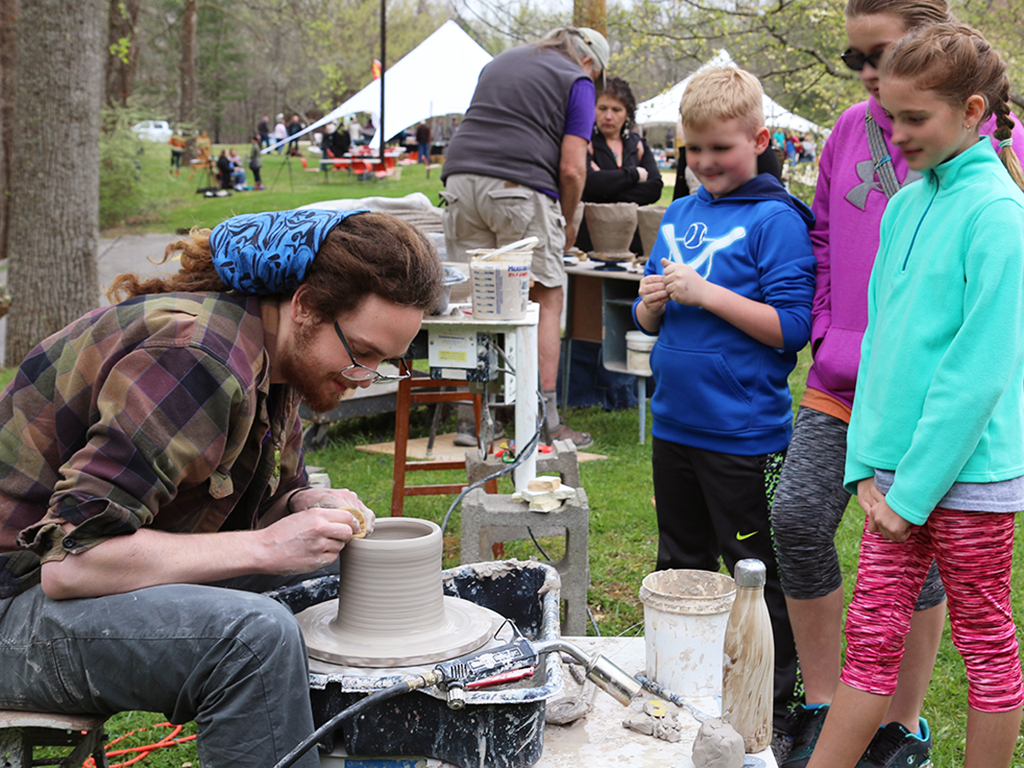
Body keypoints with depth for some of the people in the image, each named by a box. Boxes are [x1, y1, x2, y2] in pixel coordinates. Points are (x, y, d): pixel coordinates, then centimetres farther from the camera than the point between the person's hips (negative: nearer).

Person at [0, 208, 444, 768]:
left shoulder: (277, 349, 1)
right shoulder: (197, 361, -28)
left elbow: (277, 487, 16)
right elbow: (69, 561, -32)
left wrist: (314, 508, -9)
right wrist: (265, 546, -28)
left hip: (118, 570, 10)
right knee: (256, 633, -34)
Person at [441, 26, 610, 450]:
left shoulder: (500, 62, 27)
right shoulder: (578, 81, 7)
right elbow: (571, 168, -4)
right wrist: (567, 221, 12)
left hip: (461, 177, 6)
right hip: (520, 187, -5)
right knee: (545, 300, 3)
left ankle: (471, 418, 10)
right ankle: (546, 422, 2)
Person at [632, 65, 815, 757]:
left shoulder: (776, 221, -10)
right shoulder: (677, 215, 10)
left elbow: (791, 327, -16)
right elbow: (647, 321, 16)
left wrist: (707, 293, -21)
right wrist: (653, 302, -6)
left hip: (744, 434, -7)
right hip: (675, 424, 7)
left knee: (758, 573, 3)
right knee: (681, 567, 19)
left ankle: (775, 714, 17)